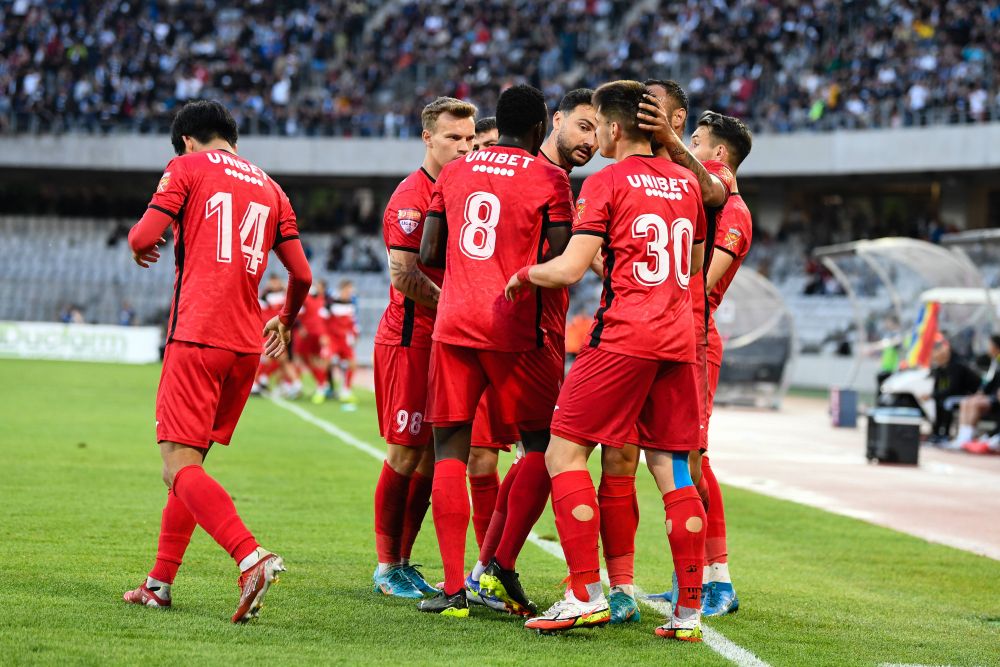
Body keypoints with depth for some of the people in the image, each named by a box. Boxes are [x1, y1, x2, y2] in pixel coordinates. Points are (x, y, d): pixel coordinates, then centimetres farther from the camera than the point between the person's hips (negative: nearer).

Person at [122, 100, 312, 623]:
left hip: (196, 335, -6)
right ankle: (160, 582, 18)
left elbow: (145, 234, -8)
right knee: (190, 460, 17)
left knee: (179, 465, -11)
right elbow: (301, 274, 13)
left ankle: (250, 556, -30)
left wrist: (138, 248, 16)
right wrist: (285, 322, 32)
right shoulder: (269, 188, 19)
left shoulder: (188, 167, 4)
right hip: (246, 344, 6)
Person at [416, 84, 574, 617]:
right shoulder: (548, 178, -1)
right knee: (542, 444, 11)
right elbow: (561, 261, -8)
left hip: (453, 323, 4)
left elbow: (429, 253, 11)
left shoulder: (453, 173, 11)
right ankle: (503, 562, -3)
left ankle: (453, 587, -1)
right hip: (514, 328, -4)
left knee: (450, 449, 6)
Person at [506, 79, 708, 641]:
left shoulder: (607, 182, -4)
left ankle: (587, 593, -9)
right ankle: (690, 610, 4)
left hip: (625, 335, -6)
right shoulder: (686, 181, 15)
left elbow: (570, 269, -11)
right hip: (679, 338, 6)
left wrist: (523, 275, 8)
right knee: (672, 468, 8)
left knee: (565, 451, -1)